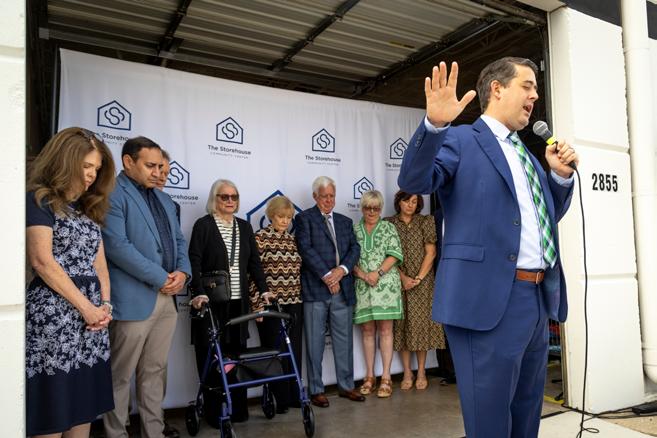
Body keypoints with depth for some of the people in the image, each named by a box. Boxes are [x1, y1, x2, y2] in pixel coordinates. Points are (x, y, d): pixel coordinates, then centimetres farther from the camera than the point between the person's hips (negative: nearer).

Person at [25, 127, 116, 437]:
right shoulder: (39, 200, -3)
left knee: (83, 409, 11)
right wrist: (86, 307, -12)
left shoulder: (89, 208, 19)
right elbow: (42, 262, -12)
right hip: (54, 315, -7)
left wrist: (105, 305, 1)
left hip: (92, 315, 7)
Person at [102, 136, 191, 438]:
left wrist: (182, 272, -2)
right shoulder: (112, 195, -7)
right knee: (120, 376, 5)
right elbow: (117, 246, -17)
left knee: (154, 372, 15)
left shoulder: (164, 199, 19)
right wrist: (162, 278, -14)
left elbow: (179, 240, 19)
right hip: (133, 300, -7)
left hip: (167, 298, 7)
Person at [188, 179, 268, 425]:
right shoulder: (203, 225, -2)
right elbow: (194, 263, -9)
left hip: (238, 303, 4)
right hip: (211, 303, -4)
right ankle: (215, 413, 13)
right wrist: (199, 293, -22)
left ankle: (237, 409, 19)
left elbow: (254, 262, 12)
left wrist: (264, 291, 3)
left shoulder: (244, 227, 12)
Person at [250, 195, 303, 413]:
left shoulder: (292, 239, 12)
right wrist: (258, 304, -13)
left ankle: (294, 395, 23)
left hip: (294, 303, 5)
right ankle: (279, 398, 16)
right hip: (270, 304, -5)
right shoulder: (260, 237, -5)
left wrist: (299, 296, 12)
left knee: (294, 350, 11)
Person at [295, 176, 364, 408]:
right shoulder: (305, 218, 3)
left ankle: (346, 386, 23)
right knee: (315, 342, 3)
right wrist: (326, 275, -13)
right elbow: (305, 249, -9)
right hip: (315, 289, -4)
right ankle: (316, 390, 13)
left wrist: (342, 270, -10)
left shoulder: (345, 221, 18)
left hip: (342, 288, 5)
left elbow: (355, 248, 9)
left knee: (344, 340, 11)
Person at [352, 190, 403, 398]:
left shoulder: (388, 228, 8)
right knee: (367, 330, 6)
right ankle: (369, 377, 15)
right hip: (362, 286, 2)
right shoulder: (354, 229, 10)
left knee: (385, 329, -2)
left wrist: (378, 272, -13)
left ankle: (386, 378, 5)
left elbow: (395, 255, -2)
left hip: (386, 284, -1)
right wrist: (363, 275, -11)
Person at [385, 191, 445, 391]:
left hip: (422, 282, 0)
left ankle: (421, 372, 10)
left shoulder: (426, 222, 5)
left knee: (420, 323, 0)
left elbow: (431, 253, 0)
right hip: (398, 282, 1)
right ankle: (407, 373, 11)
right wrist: (403, 277, -10)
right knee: (402, 324, 2)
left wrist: (418, 278, -9)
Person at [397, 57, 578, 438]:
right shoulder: (460, 140, -2)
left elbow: (550, 215, 27)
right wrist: (435, 125, -32)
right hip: (490, 299, -8)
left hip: (539, 298, 8)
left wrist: (562, 175, 9)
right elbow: (414, 181, -17)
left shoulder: (527, 155, 21)